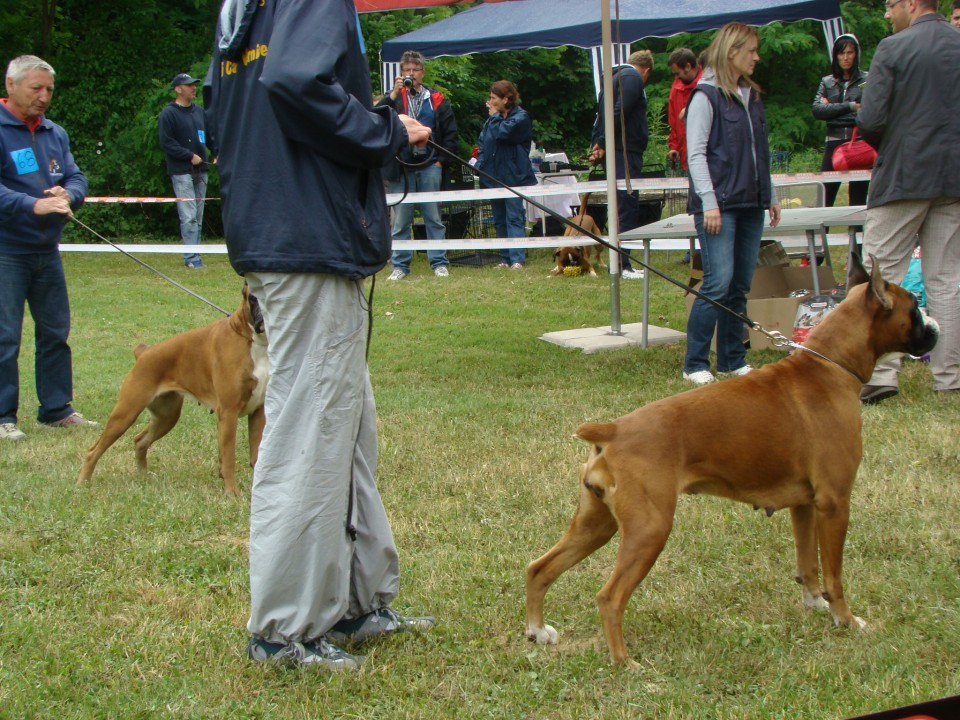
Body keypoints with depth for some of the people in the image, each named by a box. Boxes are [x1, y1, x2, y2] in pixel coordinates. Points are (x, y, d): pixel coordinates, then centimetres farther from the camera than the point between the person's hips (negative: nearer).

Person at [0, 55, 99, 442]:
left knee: (55, 333, 12)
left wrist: (66, 195, -14)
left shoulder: (55, 133, 11)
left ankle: (56, 409, 22)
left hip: (47, 250, 7)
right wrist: (34, 205, -32)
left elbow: (76, 177, 9)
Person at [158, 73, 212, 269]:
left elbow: (209, 134, 21)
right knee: (188, 216, -12)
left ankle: (195, 255, 16)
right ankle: (191, 258, -12)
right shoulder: (169, 114, -7)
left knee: (198, 216, 10)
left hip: (200, 171, 7)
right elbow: (166, 143, -12)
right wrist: (190, 156, -16)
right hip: (181, 172, -7)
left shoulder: (200, 111, 15)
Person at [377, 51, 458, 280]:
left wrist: (442, 160, 0)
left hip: (429, 168, 0)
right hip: (401, 168, 0)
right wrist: (393, 95, -18)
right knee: (400, 221, 3)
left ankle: (439, 263, 9)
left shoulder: (436, 100, 6)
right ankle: (400, 265, 9)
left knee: (434, 218, 4)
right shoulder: (394, 98, 6)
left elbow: (450, 132, 7)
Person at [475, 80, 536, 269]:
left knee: (514, 218, -11)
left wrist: (495, 116, -3)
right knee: (499, 220, 9)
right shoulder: (491, 119, 14)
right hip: (493, 176, 7)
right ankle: (505, 259, 14)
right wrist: (480, 165, 4)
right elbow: (482, 143, 17)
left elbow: (503, 132, -21)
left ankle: (517, 259, -16)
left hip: (513, 176, -7)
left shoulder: (521, 117, -7)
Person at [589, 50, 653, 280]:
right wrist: (603, 145, -16)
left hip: (615, 152, 10)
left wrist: (597, 145, 11)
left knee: (625, 208, 13)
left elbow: (601, 114, 20)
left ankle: (622, 264, 16)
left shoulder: (617, 77, 23)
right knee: (627, 208, -9)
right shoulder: (634, 78, -8)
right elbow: (619, 113, -19)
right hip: (626, 152, -10)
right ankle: (622, 265, -10)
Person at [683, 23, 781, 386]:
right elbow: (696, 154, -10)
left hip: (750, 205, 7)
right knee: (718, 283, -12)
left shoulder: (751, 96, 16)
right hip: (719, 205, -7)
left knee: (740, 287, 7)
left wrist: (771, 196, 19)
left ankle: (732, 360, 14)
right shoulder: (706, 96, -6)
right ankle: (695, 364, -4)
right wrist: (709, 203, -17)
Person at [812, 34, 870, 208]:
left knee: (858, 200, 2)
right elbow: (817, 110, 0)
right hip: (834, 143, 2)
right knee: (824, 198, -4)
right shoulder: (827, 82, 13)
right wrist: (850, 106, -8)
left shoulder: (867, 80, 5)